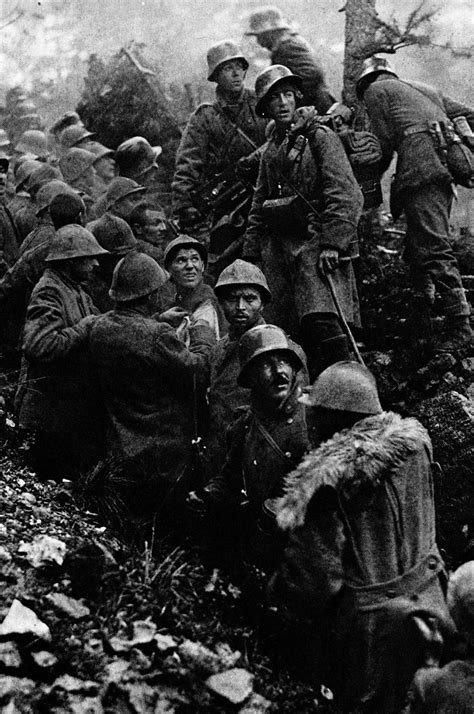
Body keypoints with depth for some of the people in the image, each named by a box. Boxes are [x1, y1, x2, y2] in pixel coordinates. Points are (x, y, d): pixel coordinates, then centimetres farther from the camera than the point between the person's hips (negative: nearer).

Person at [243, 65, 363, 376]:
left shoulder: (320, 137, -1)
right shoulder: (271, 150, 20)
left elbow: (346, 195, -12)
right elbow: (259, 207, 26)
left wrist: (332, 243, -20)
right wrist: (250, 256, 20)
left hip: (314, 242, -7)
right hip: (279, 246, 7)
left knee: (323, 322, -20)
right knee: (284, 331, 3)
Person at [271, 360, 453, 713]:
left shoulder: (328, 481, -24)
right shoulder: (415, 444, -7)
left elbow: (315, 572, -20)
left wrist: (278, 594, -2)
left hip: (370, 622, -6)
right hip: (428, 602, 6)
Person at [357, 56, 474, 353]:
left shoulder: (376, 90, 15)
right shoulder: (427, 90, 35)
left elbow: (385, 142, 4)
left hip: (421, 164, -8)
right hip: (447, 161, 8)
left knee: (432, 246, -15)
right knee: (417, 248, 11)